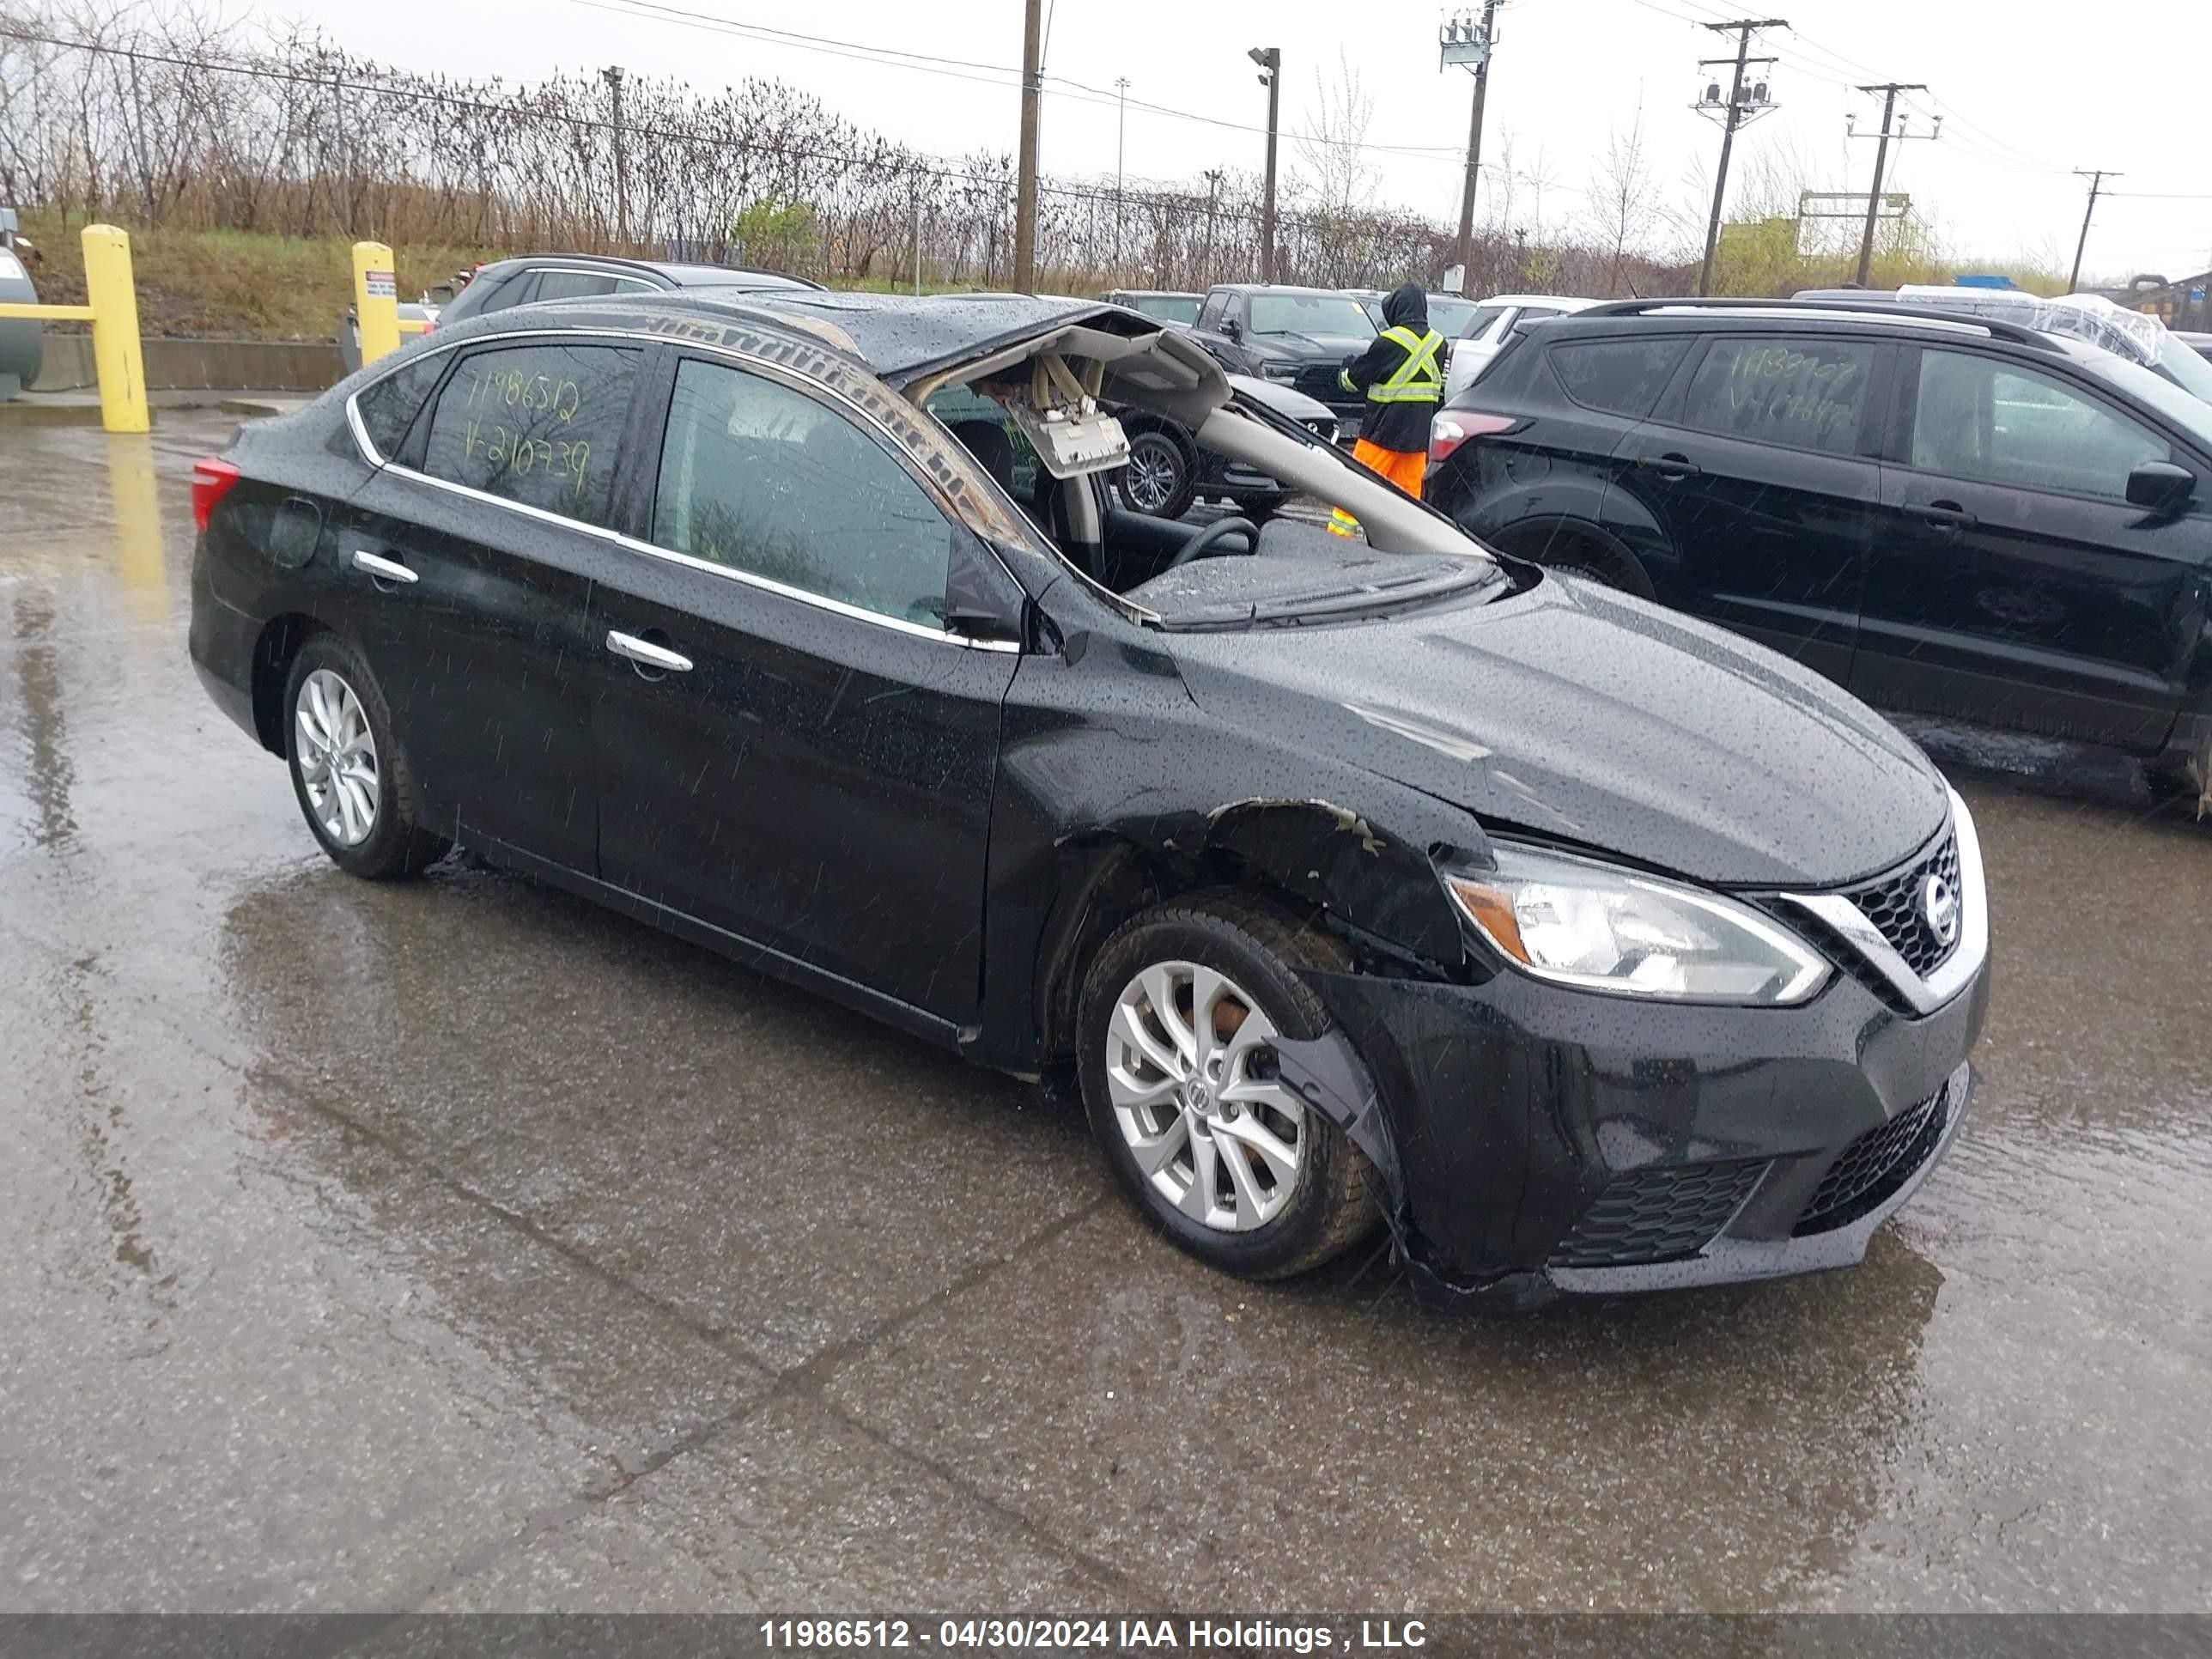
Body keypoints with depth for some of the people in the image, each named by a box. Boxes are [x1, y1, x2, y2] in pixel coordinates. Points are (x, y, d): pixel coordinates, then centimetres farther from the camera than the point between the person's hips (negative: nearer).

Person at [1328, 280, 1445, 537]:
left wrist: (1344, 377, 17)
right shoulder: (1438, 342, 7)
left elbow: (1357, 375, -3)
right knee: (1409, 490, 10)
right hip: (1420, 431, 6)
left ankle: (1337, 537, -2)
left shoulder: (1391, 340, -13)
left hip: (1385, 428, -6)